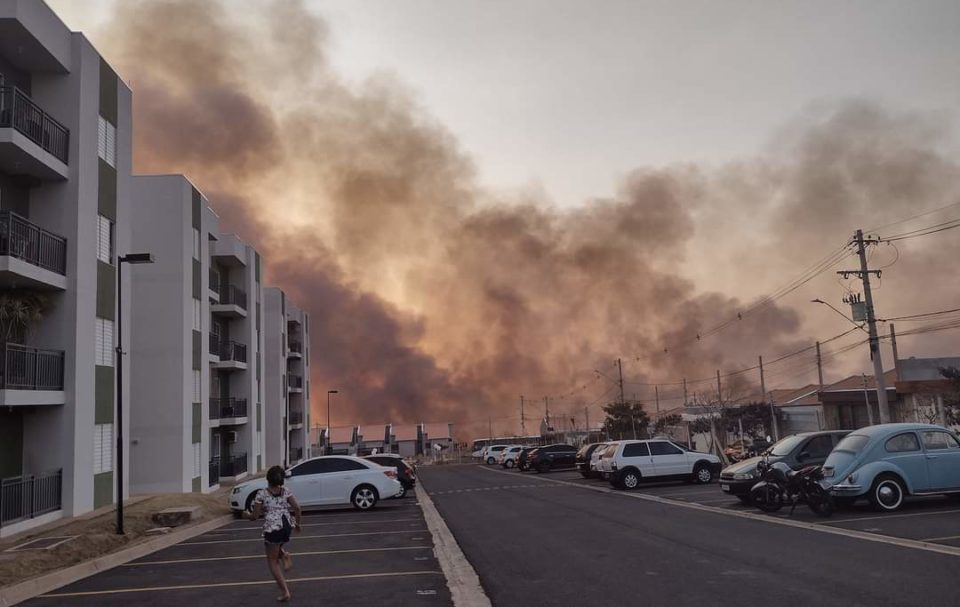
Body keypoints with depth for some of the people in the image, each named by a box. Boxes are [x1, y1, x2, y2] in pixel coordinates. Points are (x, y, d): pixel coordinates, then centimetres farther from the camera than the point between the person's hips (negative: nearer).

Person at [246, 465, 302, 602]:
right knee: (276, 547, 34)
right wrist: (298, 523, 7)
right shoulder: (286, 492, 6)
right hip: (286, 526, 4)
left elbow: (255, 516, -1)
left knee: (272, 560, 8)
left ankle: (285, 591, -1)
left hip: (272, 528, -4)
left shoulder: (261, 494, -2)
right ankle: (285, 556, 0)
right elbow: (296, 507, -6)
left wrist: (247, 515, 20)